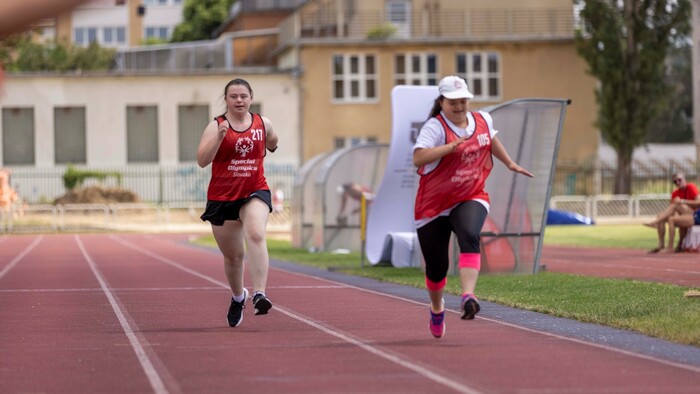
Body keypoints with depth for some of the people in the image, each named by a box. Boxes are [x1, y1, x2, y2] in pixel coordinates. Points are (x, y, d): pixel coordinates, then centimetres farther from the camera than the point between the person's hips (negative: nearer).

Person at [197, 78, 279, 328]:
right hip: (222, 197, 0)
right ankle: (238, 297, 39)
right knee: (233, 255, 11)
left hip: (255, 193, 0)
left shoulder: (263, 124, 4)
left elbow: (272, 143, 30)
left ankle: (259, 294, -38)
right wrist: (220, 136, -27)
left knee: (256, 235, -30)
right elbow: (202, 160, -19)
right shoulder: (216, 126, -5)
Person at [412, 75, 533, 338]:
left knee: (469, 237, -32)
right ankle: (437, 308, 39)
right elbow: (418, 159, -33)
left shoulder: (482, 120, 3)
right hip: (434, 205, -2)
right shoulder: (435, 127, -16)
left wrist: (510, 163, 29)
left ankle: (468, 296, -44)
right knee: (436, 267, 7)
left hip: (471, 200, 2)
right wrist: (451, 146, -39)